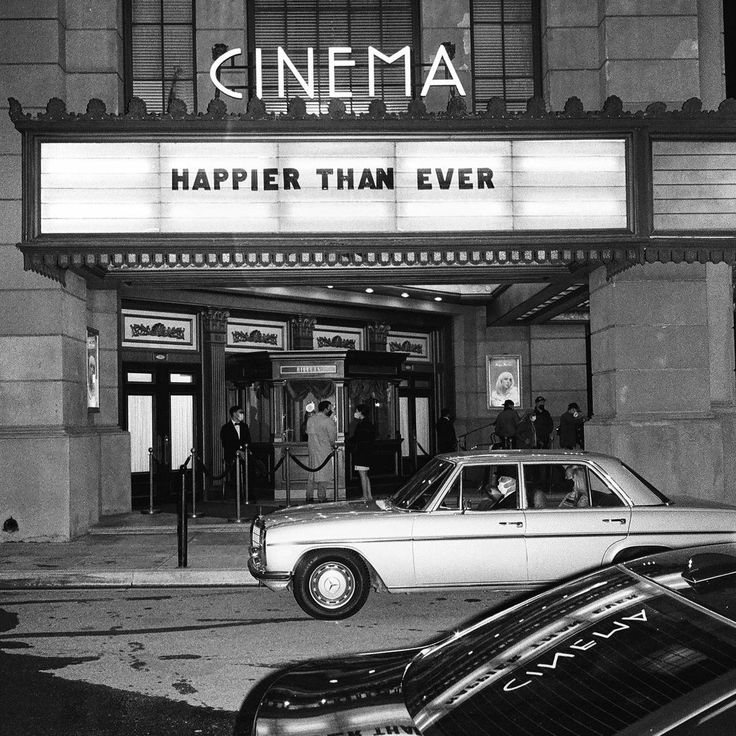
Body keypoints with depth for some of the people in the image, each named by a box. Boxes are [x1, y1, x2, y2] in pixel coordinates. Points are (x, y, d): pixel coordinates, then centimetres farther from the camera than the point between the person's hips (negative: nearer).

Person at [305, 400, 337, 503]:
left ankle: (309, 497, 11)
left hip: (312, 448, 6)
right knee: (323, 473, -1)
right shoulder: (328, 421, -12)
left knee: (312, 472, 11)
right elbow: (332, 437, -8)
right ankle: (321, 498, 0)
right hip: (324, 450, -6)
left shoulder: (310, 419, 7)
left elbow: (308, 433, 10)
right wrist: (332, 445, 10)